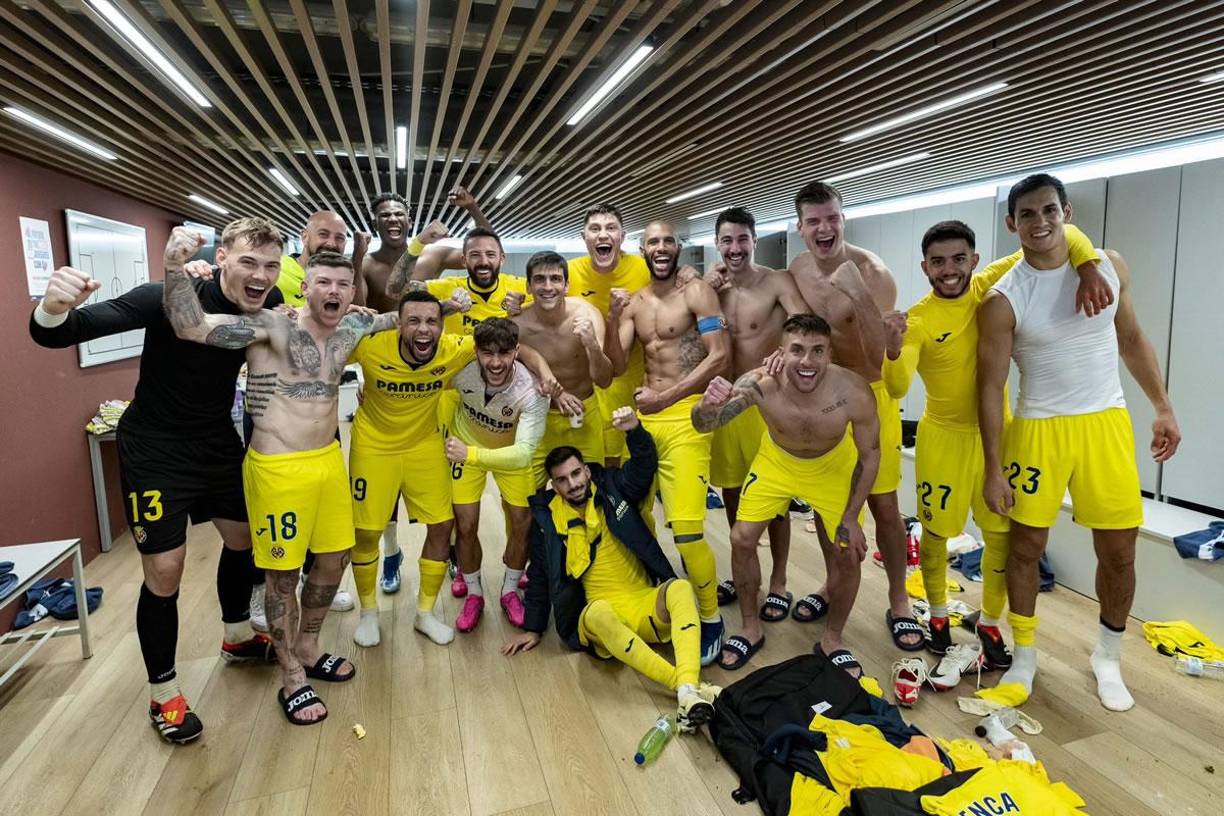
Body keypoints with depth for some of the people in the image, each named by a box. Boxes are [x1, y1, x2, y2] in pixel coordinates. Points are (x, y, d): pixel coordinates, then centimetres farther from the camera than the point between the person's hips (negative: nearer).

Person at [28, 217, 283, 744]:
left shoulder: (270, 305, -10)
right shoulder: (170, 300, -25)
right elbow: (55, 336, -26)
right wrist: (54, 310, -51)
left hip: (218, 443, 6)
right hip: (155, 451, -6)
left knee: (243, 538, 18)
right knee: (164, 572, -3)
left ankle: (237, 636, 44)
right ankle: (163, 692, 19)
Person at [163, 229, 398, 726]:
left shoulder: (351, 328, 3)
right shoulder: (272, 326, -15)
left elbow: (399, 316, 19)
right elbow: (190, 328, -25)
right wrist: (175, 267, -41)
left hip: (329, 460, 7)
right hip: (278, 467, -7)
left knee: (334, 558, 18)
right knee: (282, 574, 7)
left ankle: (308, 651, 41)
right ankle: (292, 680, 26)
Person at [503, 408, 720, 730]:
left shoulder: (611, 487, 6)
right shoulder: (546, 517, 6)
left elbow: (644, 467, -11)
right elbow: (539, 575, 14)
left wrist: (634, 431, -30)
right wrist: (533, 628, 13)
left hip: (647, 603, 2)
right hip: (600, 612, -1)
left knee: (681, 588, -31)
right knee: (599, 612, -38)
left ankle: (687, 687, -47)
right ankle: (689, 686, -44)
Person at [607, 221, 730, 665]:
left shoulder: (697, 292, -2)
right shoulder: (633, 302, 13)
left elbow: (719, 356, -11)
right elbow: (617, 366, 4)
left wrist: (665, 397, -12)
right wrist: (612, 319, -13)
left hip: (686, 416, -5)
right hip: (645, 416, 6)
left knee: (687, 529, -12)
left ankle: (711, 618, 8)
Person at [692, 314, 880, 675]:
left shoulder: (853, 392, -36)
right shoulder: (761, 384, -36)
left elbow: (870, 454, -17)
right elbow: (703, 426, -29)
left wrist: (851, 517, -12)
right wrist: (708, 406, -54)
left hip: (833, 465, 0)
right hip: (776, 460, 1)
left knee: (848, 555, 2)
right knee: (742, 540, -1)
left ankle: (832, 639, 29)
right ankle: (751, 628, 24)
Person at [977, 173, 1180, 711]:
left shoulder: (1110, 266, 1)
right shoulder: (1003, 300, -11)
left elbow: (1132, 339, 14)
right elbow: (990, 387, -10)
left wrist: (1163, 408, 13)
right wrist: (994, 469, -11)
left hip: (1107, 423, 3)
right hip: (1038, 429, -3)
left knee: (1118, 551, 8)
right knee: (1025, 546, 6)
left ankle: (1108, 657, 32)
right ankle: (1024, 657, 25)